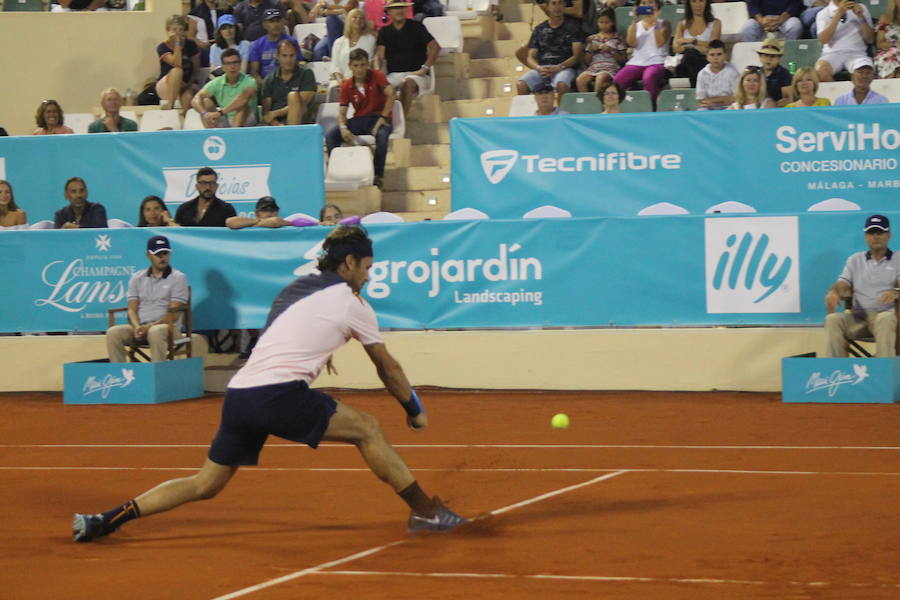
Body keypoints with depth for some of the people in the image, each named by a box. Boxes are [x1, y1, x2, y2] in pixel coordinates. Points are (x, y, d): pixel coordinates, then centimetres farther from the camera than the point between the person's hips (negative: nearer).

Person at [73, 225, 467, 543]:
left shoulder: (294, 289, 23)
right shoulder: (350, 302, 6)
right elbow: (388, 369, 16)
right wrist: (415, 411, 28)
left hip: (238, 394, 7)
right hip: (277, 394, -7)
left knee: (206, 483, 14)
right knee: (366, 429, 5)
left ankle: (104, 521, 7)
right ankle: (425, 512, 7)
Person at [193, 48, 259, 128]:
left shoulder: (249, 81, -13)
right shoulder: (217, 83, -2)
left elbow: (244, 98, -37)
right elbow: (195, 100, -13)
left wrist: (220, 112, -44)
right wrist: (204, 113, -36)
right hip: (224, 124, 3)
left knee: (242, 104, -31)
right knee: (206, 102, -16)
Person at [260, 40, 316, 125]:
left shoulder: (306, 74, 8)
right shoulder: (269, 79, 15)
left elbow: (302, 104, -4)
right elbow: (266, 111, 7)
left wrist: (275, 113, -4)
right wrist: (276, 124, -15)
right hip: (277, 122, 1)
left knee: (293, 96, -30)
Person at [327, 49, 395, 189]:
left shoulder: (376, 76, -4)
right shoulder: (347, 86, 5)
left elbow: (390, 94, -17)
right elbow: (342, 111, 1)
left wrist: (383, 118, -23)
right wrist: (343, 128, -20)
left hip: (377, 118, -3)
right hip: (359, 120, 4)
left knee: (382, 134, -40)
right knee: (330, 135, -20)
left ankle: (378, 176, -31)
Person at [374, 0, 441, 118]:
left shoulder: (416, 27, 5)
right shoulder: (384, 31, 15)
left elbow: (435, 47, -2)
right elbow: (379, 55, 5)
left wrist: (424, 69, -11)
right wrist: (378, 73, -16)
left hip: (415, 74, -3)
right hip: (393, 75, 3)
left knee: (407, 83, -38)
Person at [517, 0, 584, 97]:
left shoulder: (573, 26, 11)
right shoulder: (539, 30, 19)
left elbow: (577, 56, 3)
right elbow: (530, 58, 14)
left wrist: (558, 68, -13)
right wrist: (538, 68, -10)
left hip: (564, 68, -3)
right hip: (542, 69, 3)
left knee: (562, 85, -39)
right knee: (520, 84, -28)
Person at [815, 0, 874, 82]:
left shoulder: (861, 8, 16)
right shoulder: (823, 13, 10)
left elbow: (870, 40, 9)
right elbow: (823, 40, -7)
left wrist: (861, 17, -5)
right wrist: (839, 13, -11)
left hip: (856, 53, 0)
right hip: (832, 53, 0)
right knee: (820, 70, -35)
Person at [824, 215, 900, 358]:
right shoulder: (855, 260, 22)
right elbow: (842, 284, 10)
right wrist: (833, 292, -17)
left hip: (886, 314, -3)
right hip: (858, 315, 3)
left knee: (885, 319, -39)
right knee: (833, 320, -27)